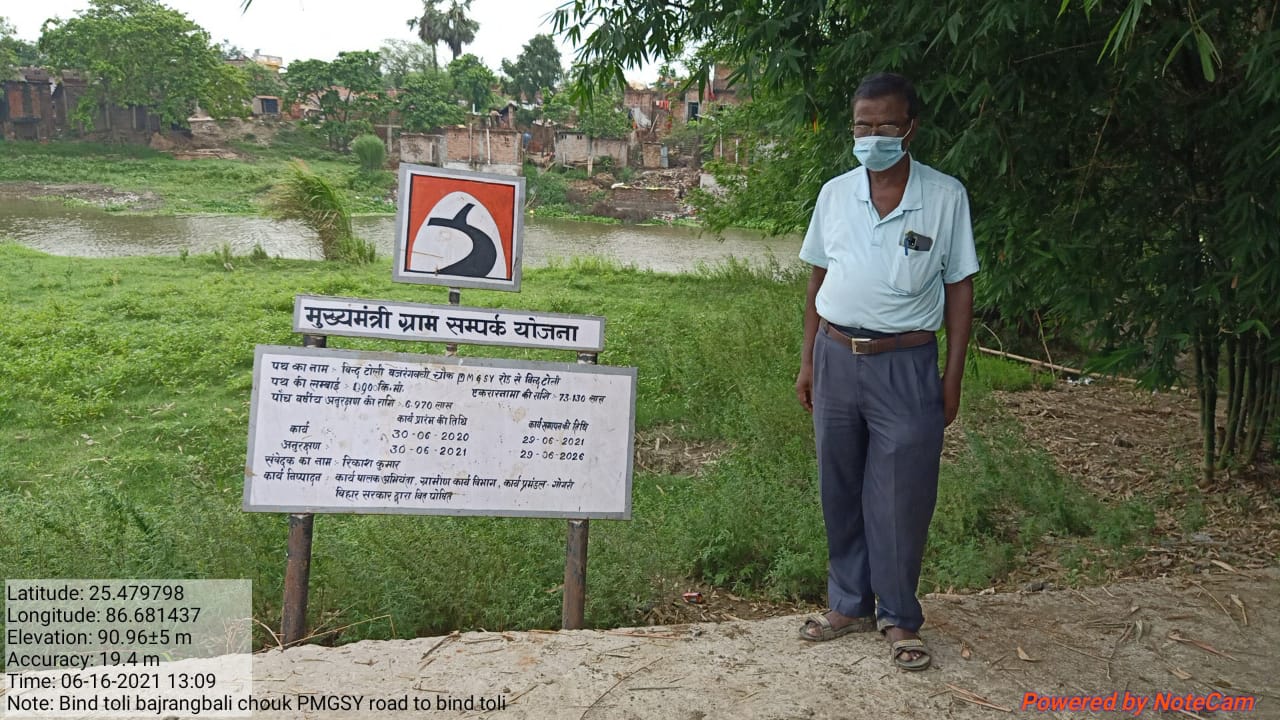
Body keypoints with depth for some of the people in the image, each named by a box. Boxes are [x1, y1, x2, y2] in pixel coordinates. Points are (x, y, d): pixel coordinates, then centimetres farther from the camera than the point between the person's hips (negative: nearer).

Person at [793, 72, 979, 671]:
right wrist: (808, 361, 9)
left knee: (901, 497, 1)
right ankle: (850, 604, 27)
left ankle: (899, 618, 18)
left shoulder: (946, 196, -3)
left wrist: (953, 377, -3)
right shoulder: (835, 194, 5)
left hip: (905, 364, -3)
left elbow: (960, 287, 0)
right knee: (840, 491, 11)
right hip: (836, 357, 3)